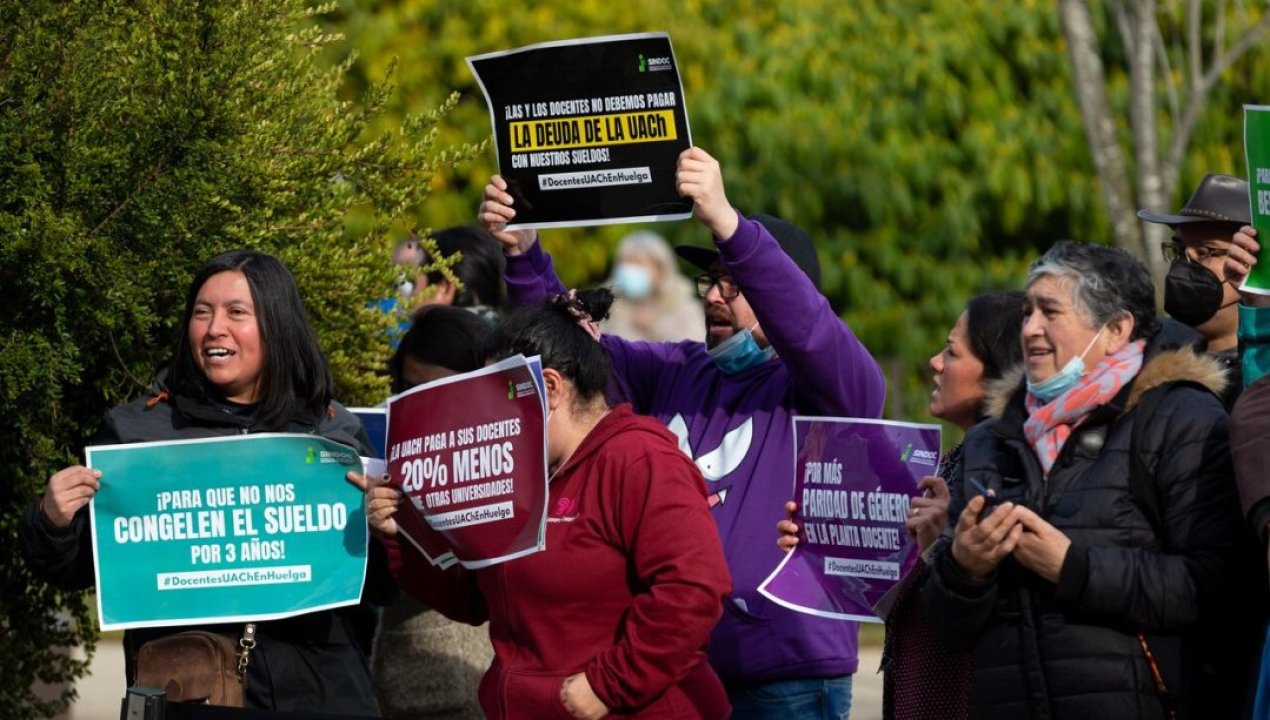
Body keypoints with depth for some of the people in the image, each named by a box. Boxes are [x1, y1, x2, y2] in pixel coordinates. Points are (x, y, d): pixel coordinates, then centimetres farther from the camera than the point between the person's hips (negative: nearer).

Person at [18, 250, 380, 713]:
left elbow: (380, 585, 7)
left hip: (319, 691, 1)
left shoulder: (334, 431, 4)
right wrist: (52, 523, -17)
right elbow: (76, 568, 4)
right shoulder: (137, 429, 2)